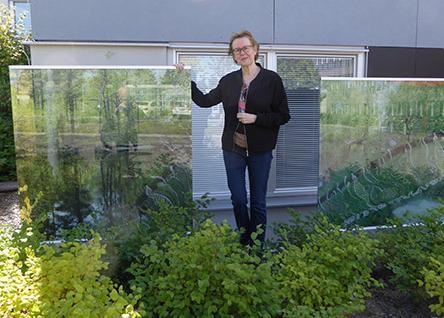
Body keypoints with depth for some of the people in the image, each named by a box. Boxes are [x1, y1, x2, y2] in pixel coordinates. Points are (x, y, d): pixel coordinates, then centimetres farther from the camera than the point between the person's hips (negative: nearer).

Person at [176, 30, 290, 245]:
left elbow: (284, 116, -6)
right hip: (233, 148, 3)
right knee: (238, 199, 9)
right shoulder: (228, 80, 5)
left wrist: (256, 118, -18)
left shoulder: (271, 79, -6)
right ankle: (244, 242, 30)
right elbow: (204, 101, 9)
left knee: (258, 201, 9)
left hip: (260, 149, -2)